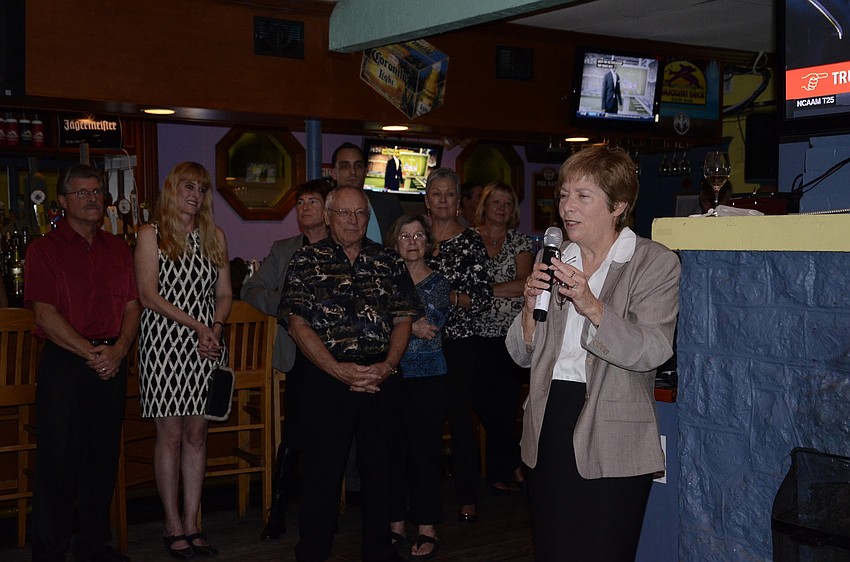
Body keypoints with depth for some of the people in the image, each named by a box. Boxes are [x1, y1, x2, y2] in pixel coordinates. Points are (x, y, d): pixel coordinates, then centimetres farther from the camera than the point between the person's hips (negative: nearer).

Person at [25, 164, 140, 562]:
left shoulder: (117, 248, 13)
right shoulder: (45, 248, -1)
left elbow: (132, 306, 9)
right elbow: (45, 313, -10)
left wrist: (117, 350, -9)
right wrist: (91, 353, -16)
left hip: (112, 363, 4)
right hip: (64, 363, -4)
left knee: (103, 458, 9)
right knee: (59, 458, -1)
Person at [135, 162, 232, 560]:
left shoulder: (215, 236, 13)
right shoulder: (151, 235, 1)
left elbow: (224, 293, 14)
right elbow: (148, 295, -7)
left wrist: (215, 328, -5)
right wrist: (197, 325, -13)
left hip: (206, 344, 4)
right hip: (164, 340, -4)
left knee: (197, 435, 5)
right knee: (171, 435, -1)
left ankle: (192, 524, 12)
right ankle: (173, 527, 9)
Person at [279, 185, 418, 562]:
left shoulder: (389, 262, 11)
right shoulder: (307, 261, 3)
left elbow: (403, 319, 8)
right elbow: (297, 323, -5)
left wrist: (387, 366, -9)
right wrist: (338, 370, -13)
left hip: (380, 377, 3)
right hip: (326, 377, -3)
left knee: (379, 464, 9)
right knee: (322, 468, 2)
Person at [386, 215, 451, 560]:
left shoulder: (439, 282, 5)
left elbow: (432, 321, -12)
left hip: (427, 379, -2)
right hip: (392, 375, 2)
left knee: (424, 452, -1)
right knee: (394, 451, 5)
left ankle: (427, 529, 8)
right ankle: (396, 525, 16)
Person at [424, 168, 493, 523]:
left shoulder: (472, 241, 0)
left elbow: (484, 298, -2)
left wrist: (450, 297, -17)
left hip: (459, 343, -2)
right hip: (421, 343, 2)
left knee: (460, 419, -1)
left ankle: (467, 499, 9)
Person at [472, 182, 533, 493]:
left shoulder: (520, 241, 7)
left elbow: (524, 283, -6)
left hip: (513, 332, 0)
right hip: (479, 334, 1)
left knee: (506, 404, -2)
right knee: (484, 402, 0)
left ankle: (498, 472, 15)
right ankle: (515, 463, 19)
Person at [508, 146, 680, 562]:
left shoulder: (655, 263, -3)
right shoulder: (554, 261, 13)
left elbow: (653, 351, -15)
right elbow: (523, 355, 13)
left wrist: (592, 307, -26)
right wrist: (532, 305, -6)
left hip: (612, 442, -5)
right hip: (549, 429, 5)